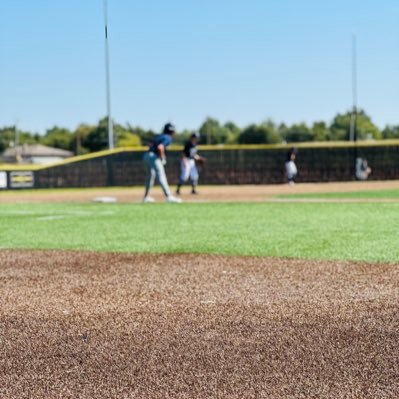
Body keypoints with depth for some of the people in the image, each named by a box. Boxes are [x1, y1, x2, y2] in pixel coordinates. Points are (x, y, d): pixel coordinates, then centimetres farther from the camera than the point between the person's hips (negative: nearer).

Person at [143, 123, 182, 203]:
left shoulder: (158, 136, 21)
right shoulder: (168, 138, -5)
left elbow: (151, 145, 15)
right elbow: (160, 147, -20)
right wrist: (162, 158, -10)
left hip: (147, 155, 9)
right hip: (154, 157, -9)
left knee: (150, 177, 19)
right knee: (161, 176, -11)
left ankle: (146, 197, 24)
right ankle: (168, 196, -16)